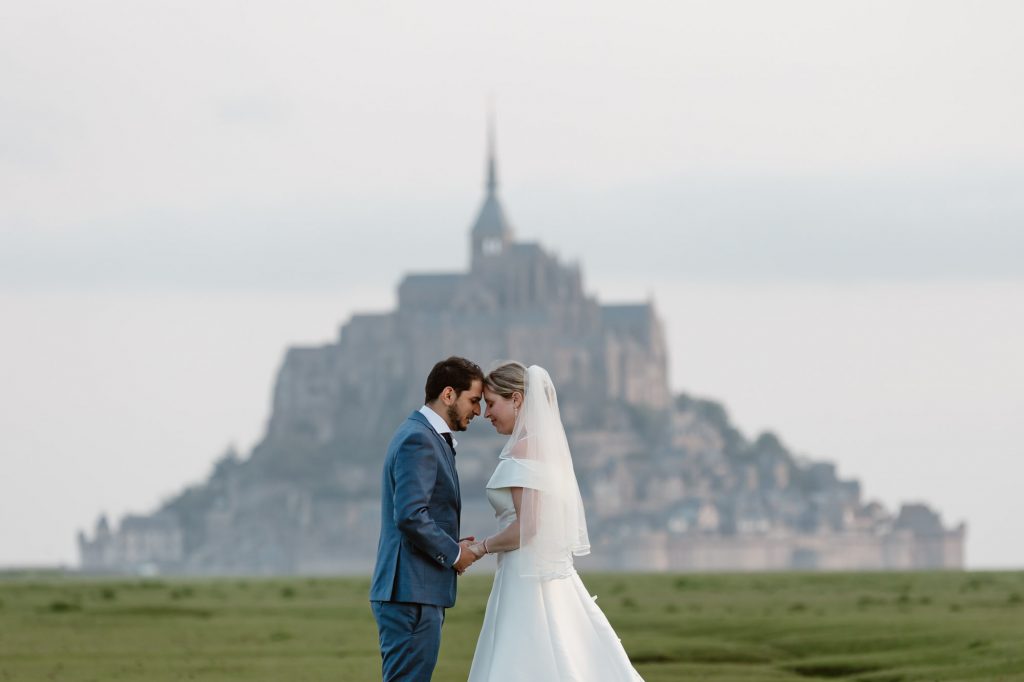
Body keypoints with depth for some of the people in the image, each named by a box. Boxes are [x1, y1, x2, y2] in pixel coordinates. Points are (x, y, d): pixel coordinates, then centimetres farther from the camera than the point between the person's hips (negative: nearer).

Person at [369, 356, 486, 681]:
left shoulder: (428, 438, 19)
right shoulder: (418, 440, -13)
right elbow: (410, 516, -24)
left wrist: (453, 547, 10)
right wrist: (453, 553, -11)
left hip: (414, 593, 10)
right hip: (411, 593, -10)